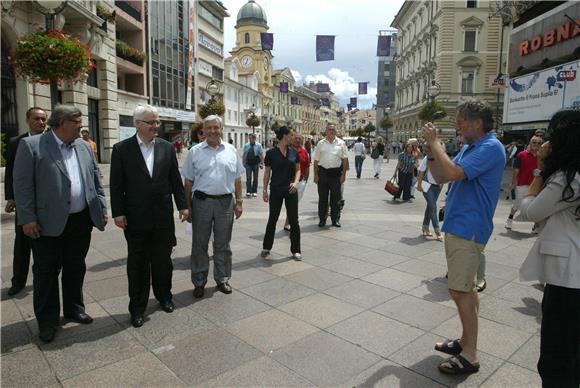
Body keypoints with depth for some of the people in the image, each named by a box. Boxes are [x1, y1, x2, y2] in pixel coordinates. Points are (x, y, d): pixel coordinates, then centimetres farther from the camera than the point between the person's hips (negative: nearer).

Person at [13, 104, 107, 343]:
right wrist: (27, 219, -12)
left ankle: (74, 309, 34)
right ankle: (47, 321, 23)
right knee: (46, 272, 8)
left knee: (75, 268, 16)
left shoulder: (84, 146, 8)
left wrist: (102, 209, 8)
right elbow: (22, 184, -9)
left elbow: (96, 179, 12)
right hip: (48, 223, -4)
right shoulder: (31, 145, -7)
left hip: (81, 221, 5)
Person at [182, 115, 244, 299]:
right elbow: (188, 182, 3)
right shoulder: (195, 152, 2)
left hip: (226, 202, 1)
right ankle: (199, 282, 21)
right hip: (202, 201, -1)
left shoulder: (231, 151, 7)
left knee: (223, 244, 12)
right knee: (200, 244, 7)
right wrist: (187, 206, 0)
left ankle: (222, 279, 27)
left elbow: (237, 179, 10)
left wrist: (239, 201, 4)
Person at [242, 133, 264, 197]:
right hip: (248, 164, 1)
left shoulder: (258, 145, 2)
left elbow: (261, 155, 1)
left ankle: (254, 192, 14)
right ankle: (248, 191, -2)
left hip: (256, 164, 0)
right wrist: (243, 163, 5)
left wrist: (262, 164, -4)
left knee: (255, 178, 6)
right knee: (248, 178, -4)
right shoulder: (246, 145, 7)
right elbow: (244, 155, 9)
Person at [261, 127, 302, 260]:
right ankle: (266, 247, 26)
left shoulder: (294, 152, 4)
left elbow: (298, 170, 9)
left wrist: (296, 182, -9)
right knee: (272, 219, 9)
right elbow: (267, 172, 1)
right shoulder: (271, 153, -4)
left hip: (291, 190, 2)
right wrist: (265, 190, 0)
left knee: (293, 220, 4)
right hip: (276, 189, -2)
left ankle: (295, 250, 16)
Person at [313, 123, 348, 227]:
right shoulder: (320, 143, 5)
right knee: (322, 198, 7)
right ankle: (322, 219, 18)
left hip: (336, 173, 0)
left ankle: (335, 220, 18)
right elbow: (316, 160, 6)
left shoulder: (341, 143, 5)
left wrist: (343, 175, -2)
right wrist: (316, 175, 0)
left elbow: (345, 160, 5)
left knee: (336, 198, 6)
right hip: (323, 172, 0)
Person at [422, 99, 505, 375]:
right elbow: (440, 177, 12)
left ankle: (470, 355, 5)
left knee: (460, 290, -6)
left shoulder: (491, 148, -15)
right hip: (458, 226, 10)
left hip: (467, 228, -10)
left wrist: (434, 141, -16)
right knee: (465, 288, 17)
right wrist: (431, 148, 0)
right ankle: (467, 340, 31)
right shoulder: (469, 148, 13)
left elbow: (454, 172, -27)